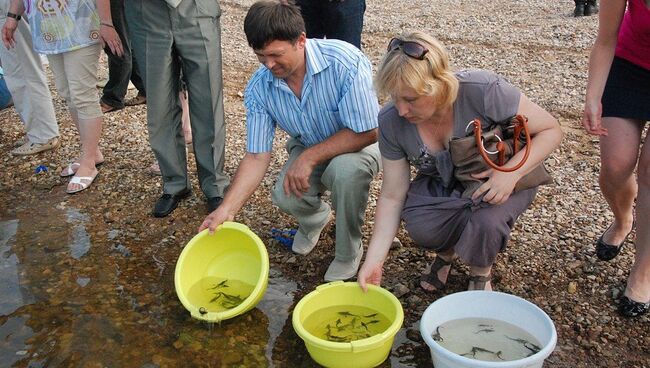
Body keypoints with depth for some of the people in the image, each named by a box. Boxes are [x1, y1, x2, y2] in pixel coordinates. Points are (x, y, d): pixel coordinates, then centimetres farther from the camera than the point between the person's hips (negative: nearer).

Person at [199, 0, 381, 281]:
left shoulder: (345, 62, -32)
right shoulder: (259, 87, -17)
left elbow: (366, 132, -27)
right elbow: (256, 156, -14)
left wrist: (309, 158, -28)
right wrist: (227, 209, -24)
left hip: (358, 143, -3)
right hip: (307, 148, 4)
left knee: (346, 169, -38)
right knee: (285, 196, -26)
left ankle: (349, 254, -9)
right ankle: (314, 219, 16)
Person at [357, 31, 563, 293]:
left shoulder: (484, 91, -31)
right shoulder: (392, 121, -20)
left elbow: (551, 131, -18)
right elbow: (392, 195, -13)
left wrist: (512, 173, -36)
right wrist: (374, 260, -19)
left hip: (500, 183, -2)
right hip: (440, 185, 2)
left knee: (486, 222, -34)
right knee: (420, 227, -29)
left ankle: (481, 272, 2)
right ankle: (447, 251, 9)